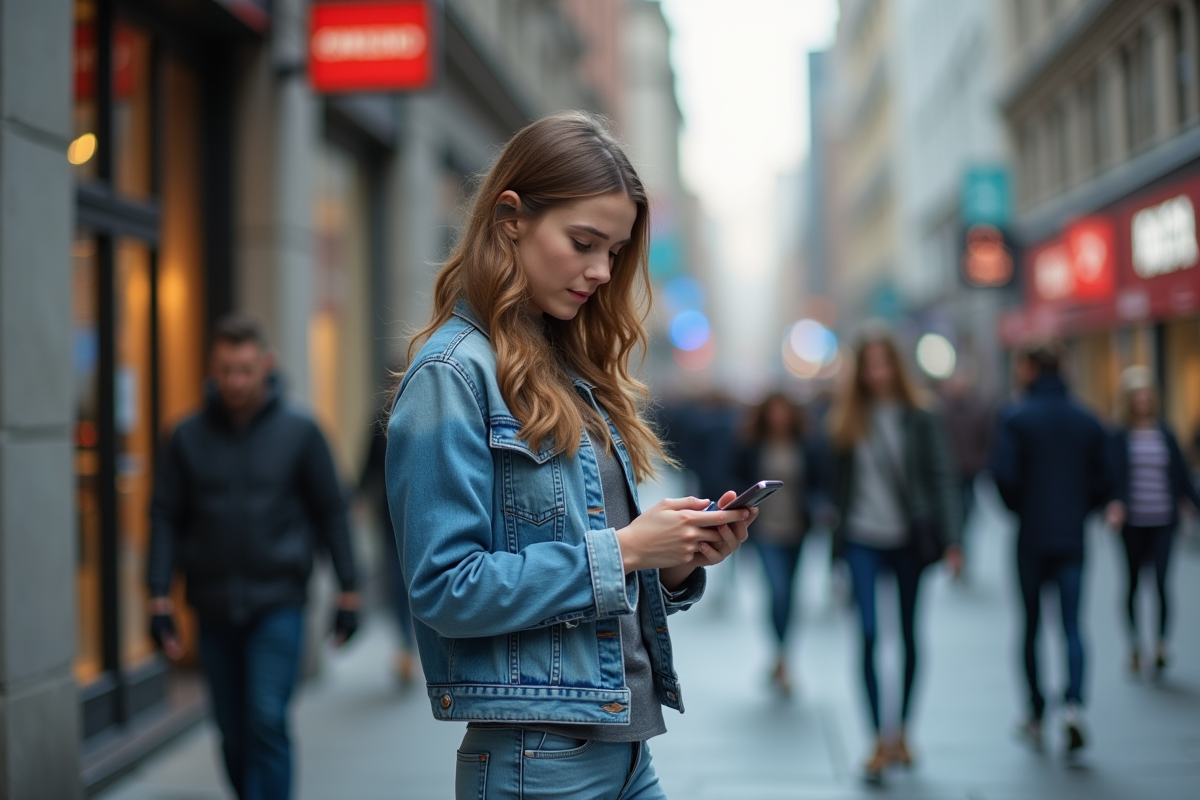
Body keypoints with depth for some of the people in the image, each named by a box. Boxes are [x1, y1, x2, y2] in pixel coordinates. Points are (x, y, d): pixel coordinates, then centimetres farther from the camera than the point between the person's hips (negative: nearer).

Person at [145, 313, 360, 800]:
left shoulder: (299, 432, -1)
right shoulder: (188, 438, 2)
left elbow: (331, 512, 2)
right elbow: (166, 518, 4)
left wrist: (348, 592, 0)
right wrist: (159, 598, -3)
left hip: (278, 603, -2)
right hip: (214, 609, 2)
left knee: (268, 720, -12)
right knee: (234, 734, 10)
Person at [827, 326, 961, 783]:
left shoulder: (918, 419, -1)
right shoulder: (847, 420, 3)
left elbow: (941, 479, -3)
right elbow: (838, 481, 7)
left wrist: (950, 540, -9)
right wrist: (839, 527, 1)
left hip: (908, 539, 0)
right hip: (862, 541, 0)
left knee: (908, 636, 10)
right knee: (869, 635, -10)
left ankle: (902, 732, 26)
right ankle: (881, 741, -5)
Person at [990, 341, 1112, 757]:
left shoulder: (1017, 417, -7)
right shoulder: (1087, 421, 5)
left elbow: (1003, 475, -14)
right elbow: (1103, 483, 5)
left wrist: (1018, 509, 3)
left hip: (1030, 538, -2)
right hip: (1072, 538, 2)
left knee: (1031, 625, 10)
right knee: (1072, 625, 2)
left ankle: (1036, 715, 18)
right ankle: (1073, 704, -19)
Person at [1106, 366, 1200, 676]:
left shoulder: (1166, 435, 8)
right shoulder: (1119, 437, 0)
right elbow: (1112, 476, -10)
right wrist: (1115, 504, -27)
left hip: (1164, 522, 1)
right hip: (1133, 522, -1)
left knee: (1161, 581, -11)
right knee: (1133, 581, 8)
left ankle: (1161, 642, -4)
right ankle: (1135, 644, 20)